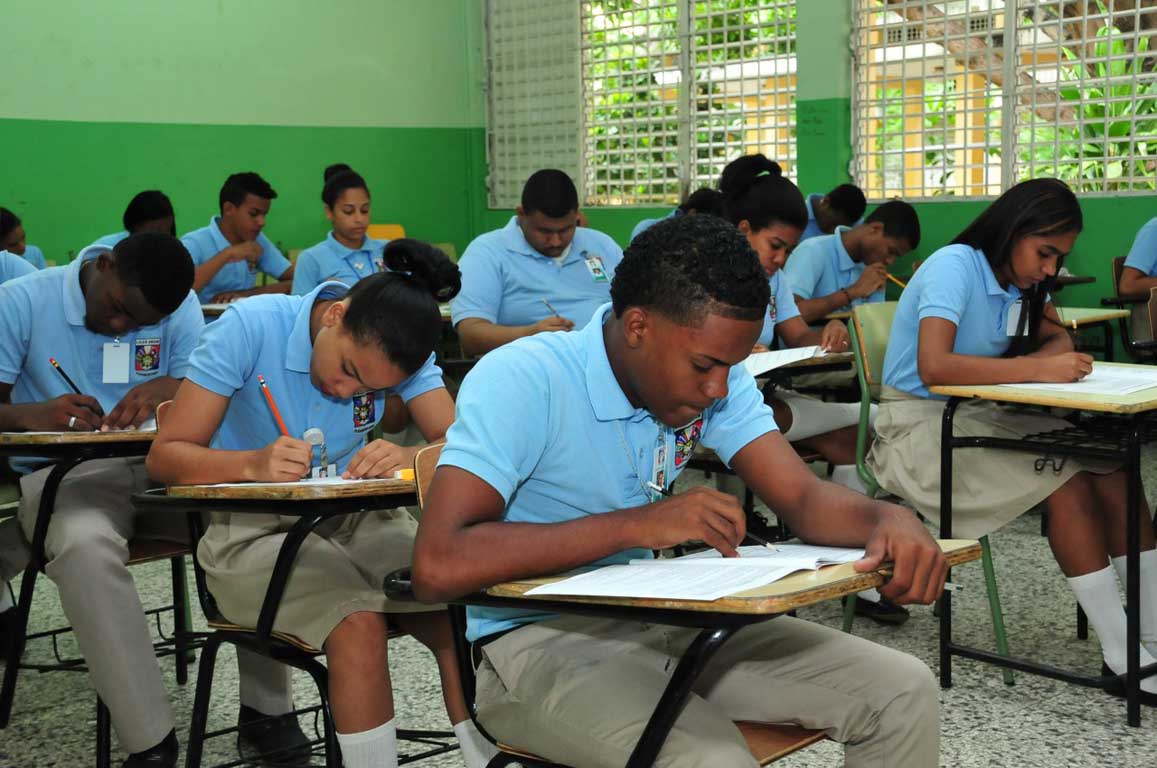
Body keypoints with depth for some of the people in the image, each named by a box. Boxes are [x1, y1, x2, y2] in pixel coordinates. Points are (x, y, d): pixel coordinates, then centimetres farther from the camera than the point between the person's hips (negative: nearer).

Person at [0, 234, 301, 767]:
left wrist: (170, 388, -21)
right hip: (64, 474, -2)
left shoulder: (179, 307, 5)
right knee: (85, 545, -38)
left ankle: (267, 710, -10)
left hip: (162, 466, 3)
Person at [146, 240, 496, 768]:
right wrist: (253, 464, -35)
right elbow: (166, 457, -16)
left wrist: (410, 458, -35)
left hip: (357, 521, 4)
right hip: (253, 531, -3)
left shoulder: (395, 352, -6)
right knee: (359, 625, -30)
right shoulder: (249, 328, -17)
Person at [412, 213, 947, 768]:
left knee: (902, 692, -4)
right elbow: (437, 567, -31)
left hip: (661, 618, 6)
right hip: (543, 640, -6)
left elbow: (803, 499, -4)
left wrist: (889, 519, -27)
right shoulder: (521, 382, -21)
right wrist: (638, 524, -32)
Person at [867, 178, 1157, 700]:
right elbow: (933, 367, -31)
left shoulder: (1020, 279, 5)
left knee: (1111, 465, -13)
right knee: (1068, 481, -24)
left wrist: (1050, 358, -11)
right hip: (920, 423, -7)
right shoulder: (955, 266, -19)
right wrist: (1037, 369, -32)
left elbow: (1056, 337, 14)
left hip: (981, 415, 8)